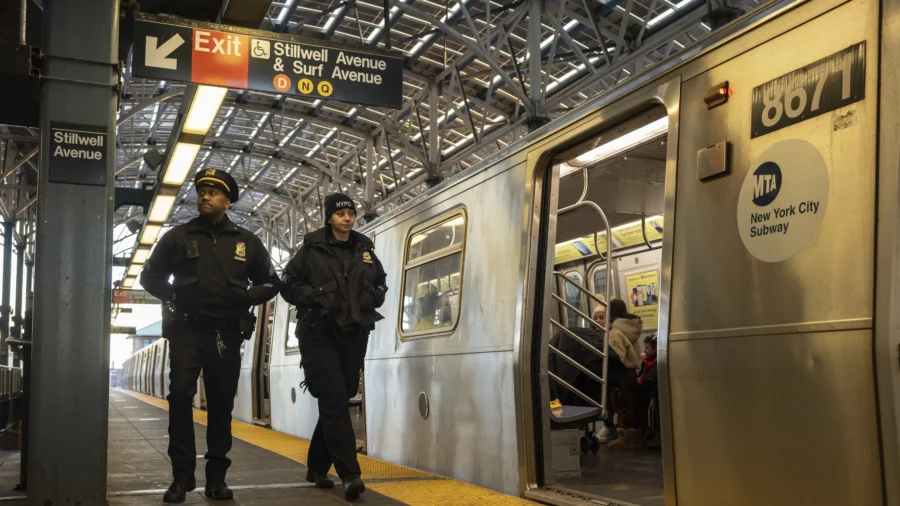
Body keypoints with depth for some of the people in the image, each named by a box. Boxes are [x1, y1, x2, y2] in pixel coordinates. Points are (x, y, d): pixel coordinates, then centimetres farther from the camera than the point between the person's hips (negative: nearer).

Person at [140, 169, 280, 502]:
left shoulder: (247, 242, 8)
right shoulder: (178, 237, 5)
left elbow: (271, 283, 14)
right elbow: (150, 276, 12)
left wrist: (246, 297, -5)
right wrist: (173, 296, -5)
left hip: (227, 334, 2)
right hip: (187, 330, -1)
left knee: (222, 404, 5)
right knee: (180, 396, -12)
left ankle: (216, 477, 13)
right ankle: (182, 476, -4)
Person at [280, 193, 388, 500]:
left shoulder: (364, 250, 12)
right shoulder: (312, 249, 0)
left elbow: (380, 283, 22)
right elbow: (289, 285, 1)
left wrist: (372, 298, 2)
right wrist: (313, 297, -13)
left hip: (354, 335, 5)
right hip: (319, 334, -5)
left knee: (337, 402, 10)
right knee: (335, 401, -14)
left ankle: (317, 467, 24)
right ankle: (349, 474, -16)